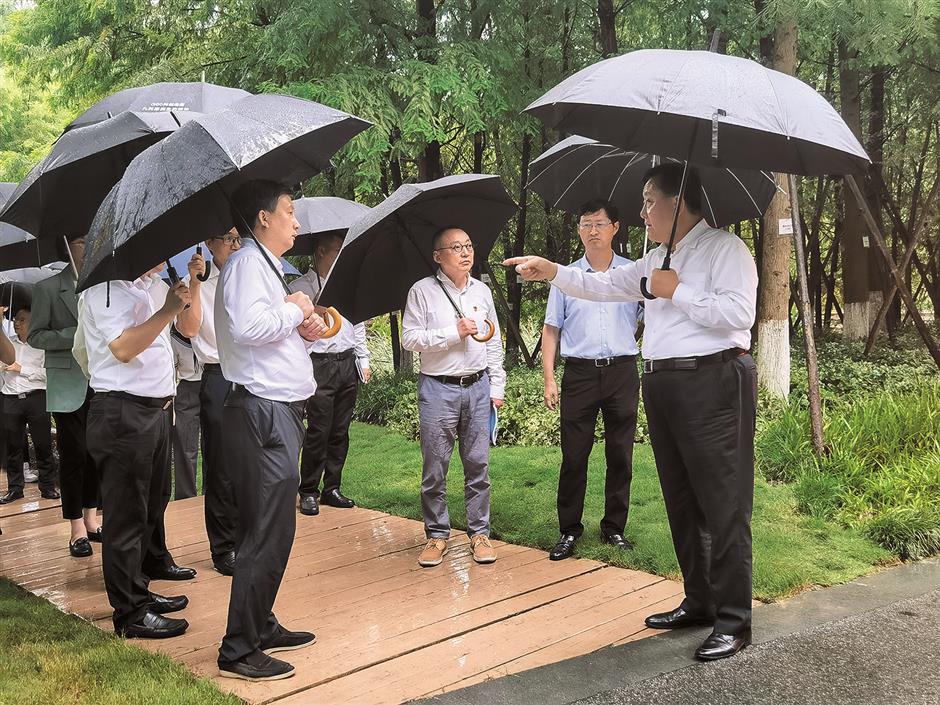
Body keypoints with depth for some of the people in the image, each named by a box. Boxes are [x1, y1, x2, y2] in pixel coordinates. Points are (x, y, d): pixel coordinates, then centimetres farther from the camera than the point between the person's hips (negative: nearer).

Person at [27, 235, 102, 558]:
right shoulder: (48, 288, 0)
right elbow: (35, 336, -3)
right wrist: (75, 334, -16)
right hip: (69, 384, -3)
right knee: (74, 455, 0)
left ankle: (91, 518, 21)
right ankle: (77, 528, 9)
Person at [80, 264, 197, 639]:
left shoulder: (154, 285, 14)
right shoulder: (107, 287, -13)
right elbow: (123, 347, -24)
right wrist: (168, 310, -24)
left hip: (156, 408, 9)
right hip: (123, 413, -9)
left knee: (154, 499, 26)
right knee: (127, 512, -3)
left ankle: (154, 562, 48)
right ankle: (130, 614, 4)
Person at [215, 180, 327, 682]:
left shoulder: (265, 265, 21)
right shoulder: (247, 263, -10)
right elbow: (248, 327, -27)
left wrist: (303, 329, 8)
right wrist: (294, 309, -11)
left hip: (277, 412, 11)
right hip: (263, 412, -11)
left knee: (268, 528, 16)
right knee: (268, 532, -9)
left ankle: (261, 627, 26)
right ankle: (239, 651, -2)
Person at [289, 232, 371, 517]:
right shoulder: (301, 286, 1)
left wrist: (363, 360, 18)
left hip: (347, 364, 6)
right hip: (320, 365, -6)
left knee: (341, 431, 7)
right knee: (319, 431, -7)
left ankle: (332, 488, 17)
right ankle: (308, 492, 5)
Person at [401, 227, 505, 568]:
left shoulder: (482, 291, 12)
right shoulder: (423, 291, -1)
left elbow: (494, 344, 15)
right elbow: (409, 338, -7)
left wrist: (497, 386, 10)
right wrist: (453, 333, -12)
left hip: (477, 387, 3)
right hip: (438, 389, -3)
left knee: (478, 464, 5)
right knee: (435, 467, 1)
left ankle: (479, 532, 15)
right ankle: (437, 534, 14)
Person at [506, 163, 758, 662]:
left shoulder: (724, 248, -6)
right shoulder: (657, 260, 20)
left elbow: (739, 312, -19)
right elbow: (605, 285, 22)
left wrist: (676, 292, -12)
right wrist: (552, 272, 12)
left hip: (712, 384, -9)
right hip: (662, 386, 9)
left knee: (723, 506, -5)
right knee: (682, 502, 14)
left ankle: (733, 622, 1)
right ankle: (699, 602, 26)